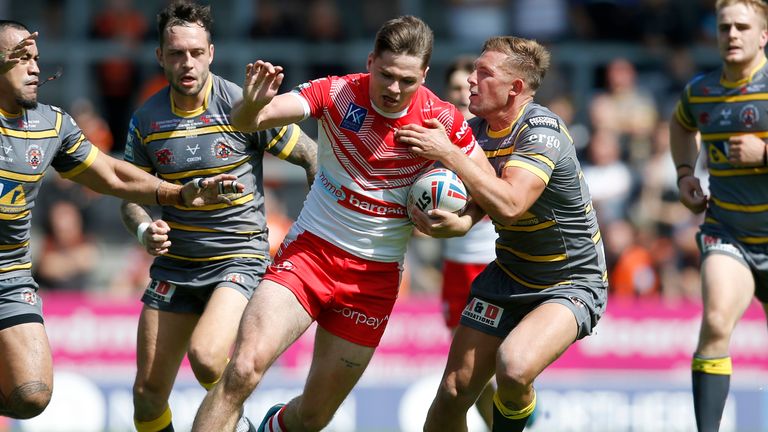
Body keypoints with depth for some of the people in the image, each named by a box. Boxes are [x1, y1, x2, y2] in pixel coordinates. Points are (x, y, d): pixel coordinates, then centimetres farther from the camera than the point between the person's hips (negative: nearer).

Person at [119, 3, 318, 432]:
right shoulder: (146, 120, 1)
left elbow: (312, 156, -3)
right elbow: (131, 194, 12)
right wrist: (144, 230, -10)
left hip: (240, 256, -4)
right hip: (175, 264, 4)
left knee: (206, 357, -28)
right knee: (148, 392, 2)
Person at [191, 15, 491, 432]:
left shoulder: (441, 120, -8)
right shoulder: (338, 93, -12)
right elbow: (247, 122, -22)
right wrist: (252, 105, -46)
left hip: (375, 277, 2)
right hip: (309, 252, -2)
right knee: (242, 372, -23)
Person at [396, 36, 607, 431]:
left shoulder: (541, 131, -22)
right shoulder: (476, 131, 1)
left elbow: (509, 205, -36)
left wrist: (448, 155, -31)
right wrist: (433, 218, -14)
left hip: (572, 284, -7)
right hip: (508, 277, 7)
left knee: (514, 368, -32)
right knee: (455, 389, -3)